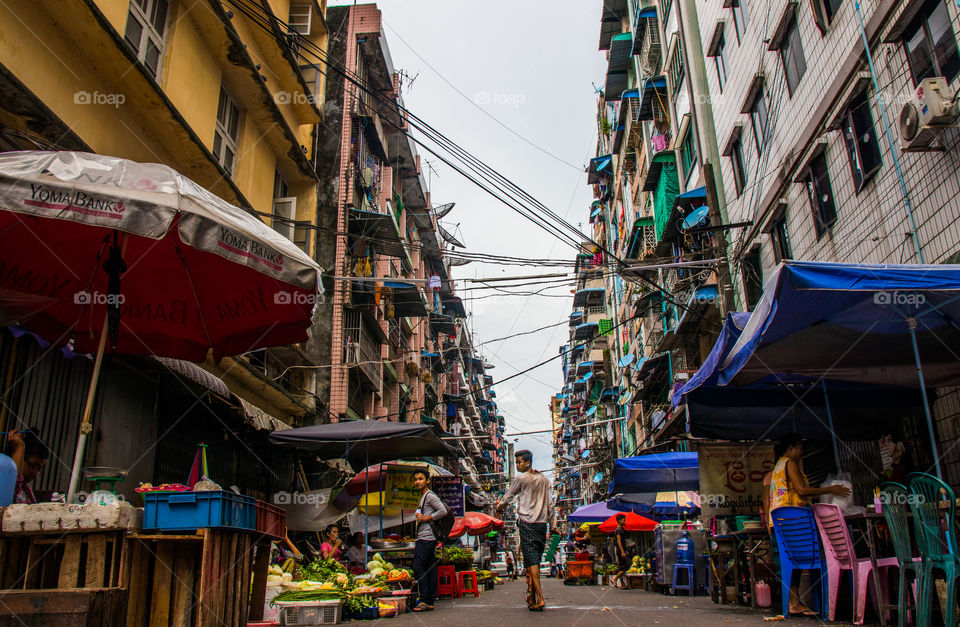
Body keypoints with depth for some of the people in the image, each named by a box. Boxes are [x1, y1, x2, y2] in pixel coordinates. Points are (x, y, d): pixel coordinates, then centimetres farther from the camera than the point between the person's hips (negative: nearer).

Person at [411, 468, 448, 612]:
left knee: (418, 567, -12)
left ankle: (424, 601, -13)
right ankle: (430, 601, 8)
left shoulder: (430, 495, -7)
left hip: (426, 537, -10)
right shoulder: (423, 497, 22)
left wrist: (427, 518, -12)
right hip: (423, 537, 10)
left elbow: (443, 511, -16)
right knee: (430, 568, 7)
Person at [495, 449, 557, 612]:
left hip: (527, 523, -6)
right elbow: (550, 504, 13)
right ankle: (531, 595, 11)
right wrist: (553, 525, 16)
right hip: (542, 523, 6)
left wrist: (499, 508, 26)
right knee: (536, 560, 10)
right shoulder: (544, 479, 13)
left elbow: (508, 497, 8)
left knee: (531, 561, -8)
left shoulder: (520, 478, -3)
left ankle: (539, 599, -15)